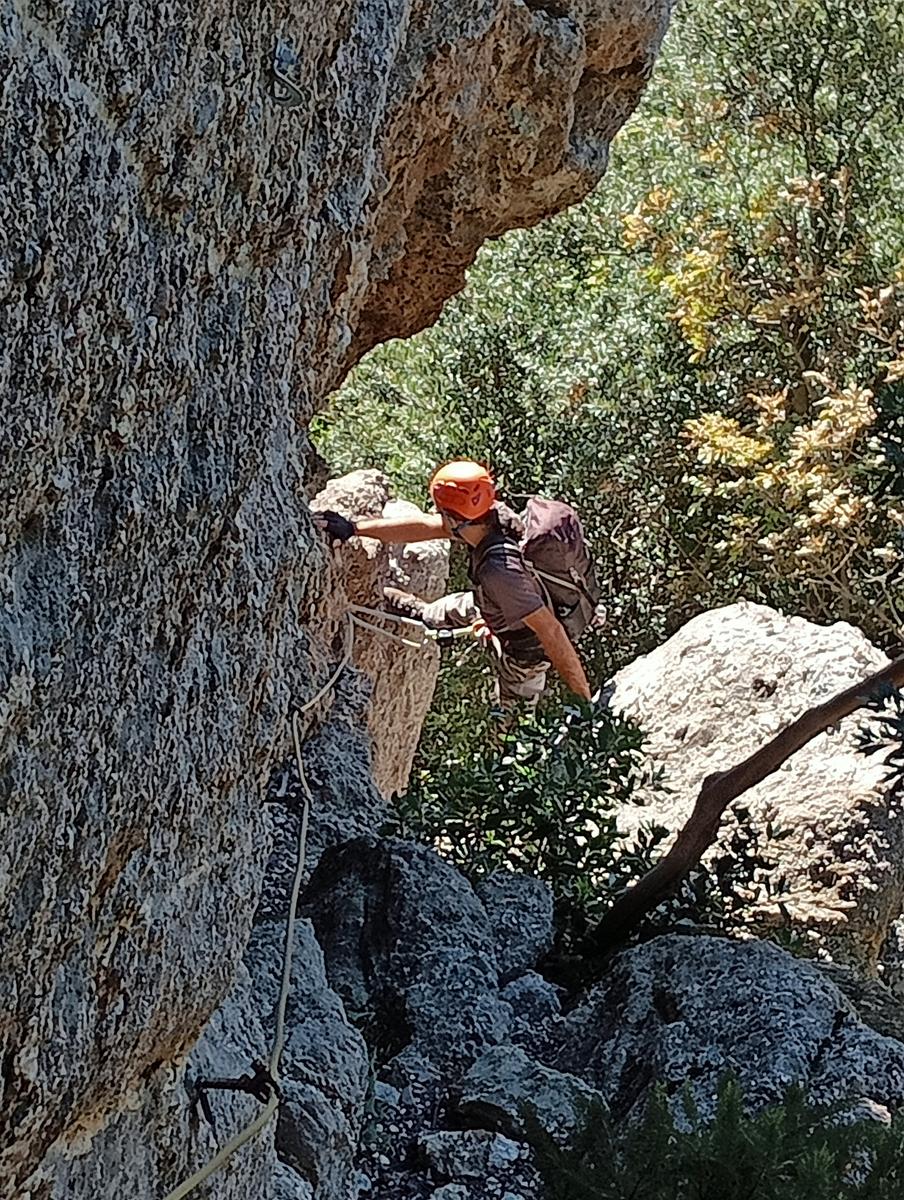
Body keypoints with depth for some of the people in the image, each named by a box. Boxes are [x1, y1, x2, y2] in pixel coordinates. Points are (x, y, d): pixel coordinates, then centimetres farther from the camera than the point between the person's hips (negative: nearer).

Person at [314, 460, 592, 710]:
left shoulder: (500, 571, -47)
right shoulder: (494, 514, -24)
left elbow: (550, 630, -44)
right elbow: (424, 527, -14)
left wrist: (584, 699, -40)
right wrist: (354, 528, -13)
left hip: (523, 651, -8)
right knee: (432, 614, 28)